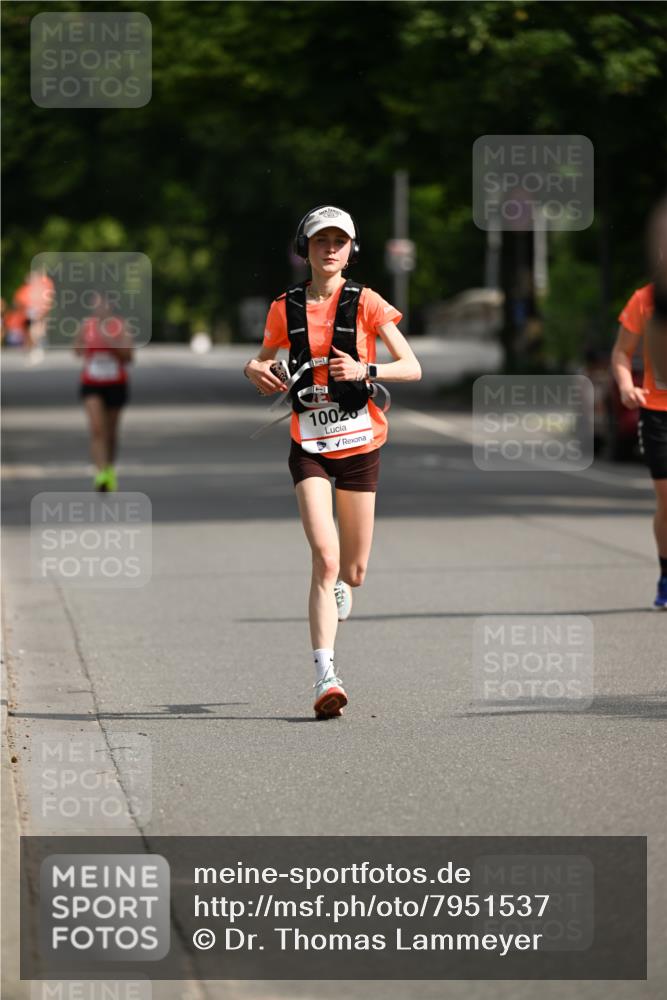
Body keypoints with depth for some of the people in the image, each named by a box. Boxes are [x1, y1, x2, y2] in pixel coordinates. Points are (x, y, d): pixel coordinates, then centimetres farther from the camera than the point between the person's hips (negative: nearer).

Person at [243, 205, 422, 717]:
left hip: (361, 444, 0)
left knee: (353, 573, 8)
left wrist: (365, 370, -23)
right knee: (325, 557, -19)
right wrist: (256, 370, -3)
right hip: (310, 447, 0)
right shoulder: (286, 308, 3)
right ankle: (325, 675, -21)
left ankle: (338, 587, 47)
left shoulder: (367, 303, -3)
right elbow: (263, 357, 20)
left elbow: (412, 368, -6)